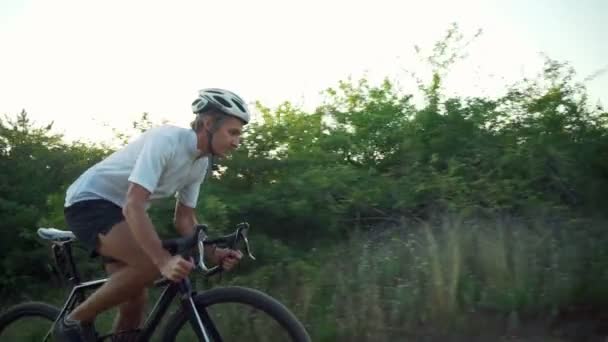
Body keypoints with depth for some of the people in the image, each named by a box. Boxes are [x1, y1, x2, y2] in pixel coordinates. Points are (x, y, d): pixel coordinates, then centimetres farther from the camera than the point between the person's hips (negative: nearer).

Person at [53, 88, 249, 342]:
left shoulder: (201, 164, -1)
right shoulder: (166, 140, -28)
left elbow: (184, 219, 4)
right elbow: (133, 206, -35)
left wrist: (213, 254, -14)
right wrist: (165, 261, -45)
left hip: (119, 211, 9)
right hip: (88, 201, -9)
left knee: (135, 300, 4)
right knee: (152, 263, -29)